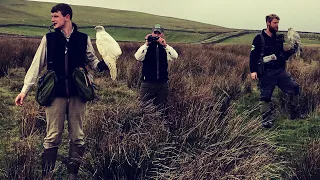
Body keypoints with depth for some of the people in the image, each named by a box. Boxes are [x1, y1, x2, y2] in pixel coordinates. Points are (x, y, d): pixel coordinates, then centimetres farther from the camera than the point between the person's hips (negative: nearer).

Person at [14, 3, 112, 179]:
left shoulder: (83, 39, 3)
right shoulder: (49, 38, 3)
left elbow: (91, 60, 12)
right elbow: (37, 65, 3)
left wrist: (102, 64, -11)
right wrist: (25, 90, -2)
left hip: (77, 93, 1)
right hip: (56, 93, -1)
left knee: (77, 136, 5)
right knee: (52, 136, 0)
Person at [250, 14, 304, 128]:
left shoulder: (279, 39, 13)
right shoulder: (259, 39, -4)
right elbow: (253, 56, -8)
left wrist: (291, 51, 2)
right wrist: (253, 71, -17)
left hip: (280, 71, 5)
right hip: (266, 74, -5)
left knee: (294, 88, -4)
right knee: (265, 97, -2)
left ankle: (295, 115, 7)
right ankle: (266, 120, 9)